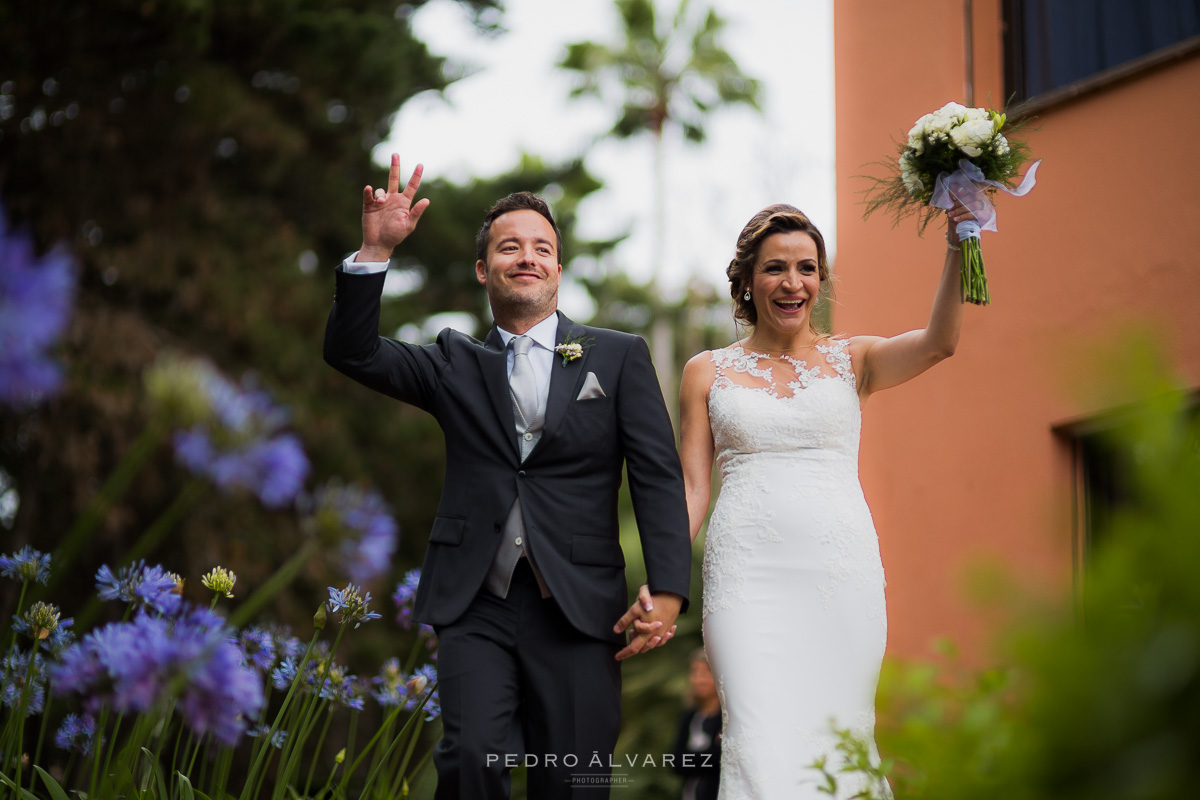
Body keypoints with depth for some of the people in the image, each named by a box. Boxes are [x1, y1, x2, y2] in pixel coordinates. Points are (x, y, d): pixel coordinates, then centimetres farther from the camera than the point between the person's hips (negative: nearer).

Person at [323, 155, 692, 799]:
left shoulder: (620, 358, 10)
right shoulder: (455, 364, 16)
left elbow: (658, 477, 2)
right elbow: (353, 352, 4)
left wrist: (667, 591, -10)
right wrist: (375, 251, -9)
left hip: (577, 607, 0)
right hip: (477, 606, 1)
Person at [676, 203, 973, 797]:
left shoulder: (851, 360, 11)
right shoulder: (708, 372, 12)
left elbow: (939, 342, -7)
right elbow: (692, 488, 8)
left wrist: (958, 243, -19)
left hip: (841, 574, 1)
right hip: (749, 573, -1)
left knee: (836, 744, 0)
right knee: (763, 748, -15)